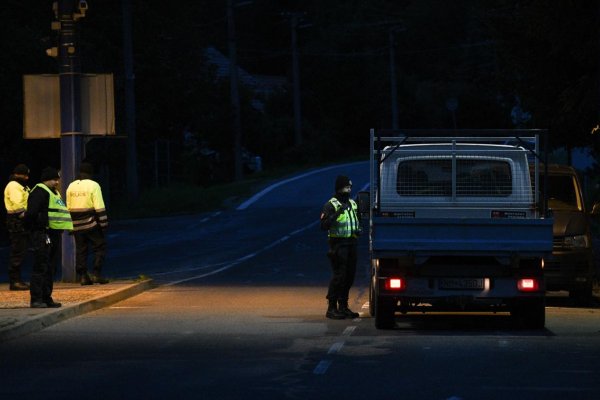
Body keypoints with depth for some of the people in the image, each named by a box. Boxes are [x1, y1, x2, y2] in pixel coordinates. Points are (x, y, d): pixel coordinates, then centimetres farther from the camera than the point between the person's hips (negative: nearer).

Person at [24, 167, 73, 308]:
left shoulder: (55, 193, 23)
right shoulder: (39, 192, -9)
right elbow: (32, 212, -18)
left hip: (54, 233, 10)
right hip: (43, 233, -10)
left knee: (50, 269, 13)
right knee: (41, 268, -11)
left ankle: (47, 298, 18)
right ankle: (36, 299, -12)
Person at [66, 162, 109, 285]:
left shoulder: (71, 187, 9)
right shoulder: (93, 185, -7)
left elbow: (68, 207, 12)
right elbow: (99, 207, -12)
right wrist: (103, 223, -9)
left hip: (77, 225, 5)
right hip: (91, 224, -5)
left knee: (80, 250, 9)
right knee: (99, 247, 2)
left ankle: (83, 276, 6)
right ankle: (97, 274, -6)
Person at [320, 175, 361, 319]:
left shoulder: (352, 204, 16)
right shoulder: (331, 205, -7)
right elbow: (324, 225, -17)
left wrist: (358, 230, 9)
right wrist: (337, 213, -26)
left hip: (352, 243, 7)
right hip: (338, 244, -7)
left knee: (350, 276, 8)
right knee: (338, 276, -11)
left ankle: (343, 306, 17)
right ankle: (331, 308, -7)